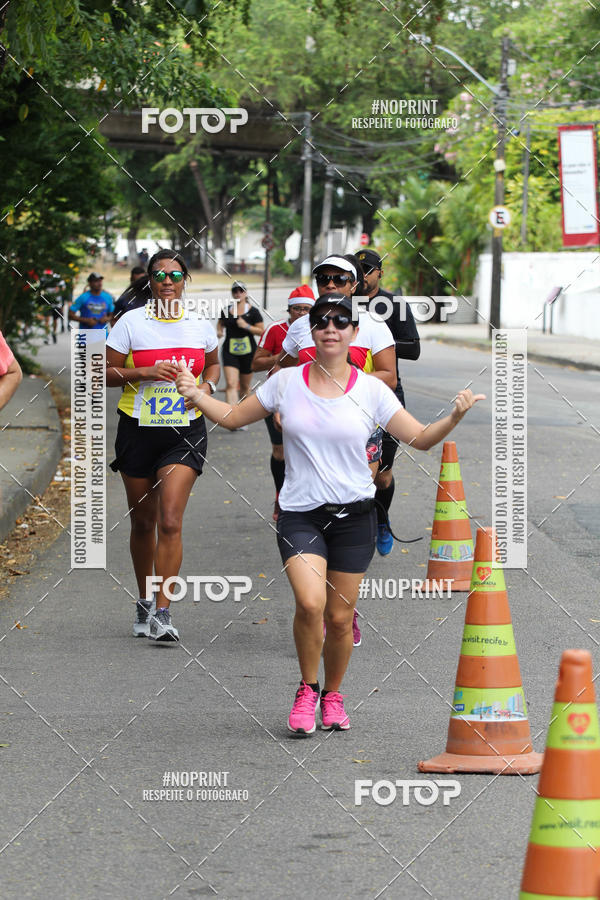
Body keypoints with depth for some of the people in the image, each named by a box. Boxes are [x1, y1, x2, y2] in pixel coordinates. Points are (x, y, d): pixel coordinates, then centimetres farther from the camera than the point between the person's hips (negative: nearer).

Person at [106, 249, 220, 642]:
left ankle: (163, 613, -14)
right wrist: (145, 372, -16)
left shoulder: (200, 324, 4)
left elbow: (213, 363, 22)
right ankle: (144, 602, 29)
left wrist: (206, 388, 2)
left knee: (171, 521, -13)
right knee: (143, 522, 10)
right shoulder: (132, 322, -2)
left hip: (185, 431, 0)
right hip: (139, 430, 0)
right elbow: (105, 373, -2)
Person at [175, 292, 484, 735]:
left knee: (339, 618, 3)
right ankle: (307, 690, 2)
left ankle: (333, 695, 29)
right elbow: (233, 417, 12)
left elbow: (420, 438, 3)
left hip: (353, 515, 1)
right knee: (310, 602, -22)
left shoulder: (371, 390, 0)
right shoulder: (286, 382, 2)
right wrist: (197, 395, -3)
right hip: (300, 513, -1)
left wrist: (454, 417, -15)